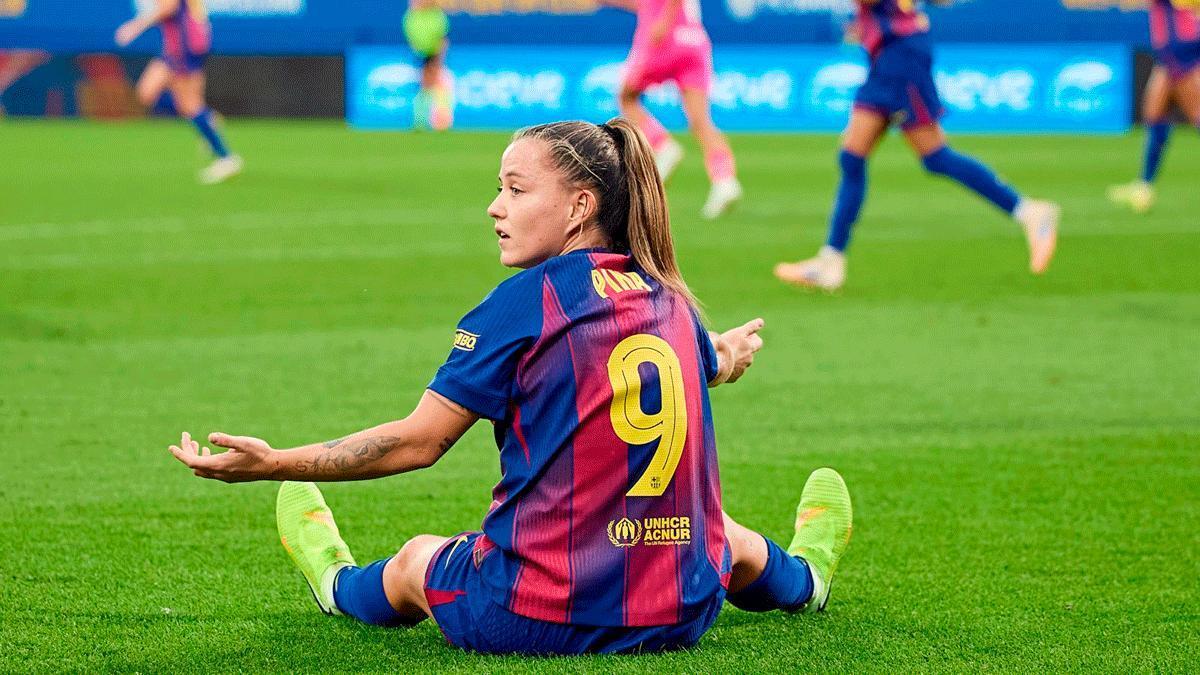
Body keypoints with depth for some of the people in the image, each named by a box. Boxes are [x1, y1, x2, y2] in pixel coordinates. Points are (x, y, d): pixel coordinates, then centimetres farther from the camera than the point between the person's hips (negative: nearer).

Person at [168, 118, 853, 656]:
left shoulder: (526, 300, -13)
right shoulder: (672, 302, 4)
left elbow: (418, 441, -13)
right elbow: (715, 364, 29)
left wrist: (272, 462, -9)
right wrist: (730, 352, 54)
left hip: (531, 620, -5)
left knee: (416, 558, 28)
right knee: (731, 537, 40)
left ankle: (343, 583, 62)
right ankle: (802, 577, 73)